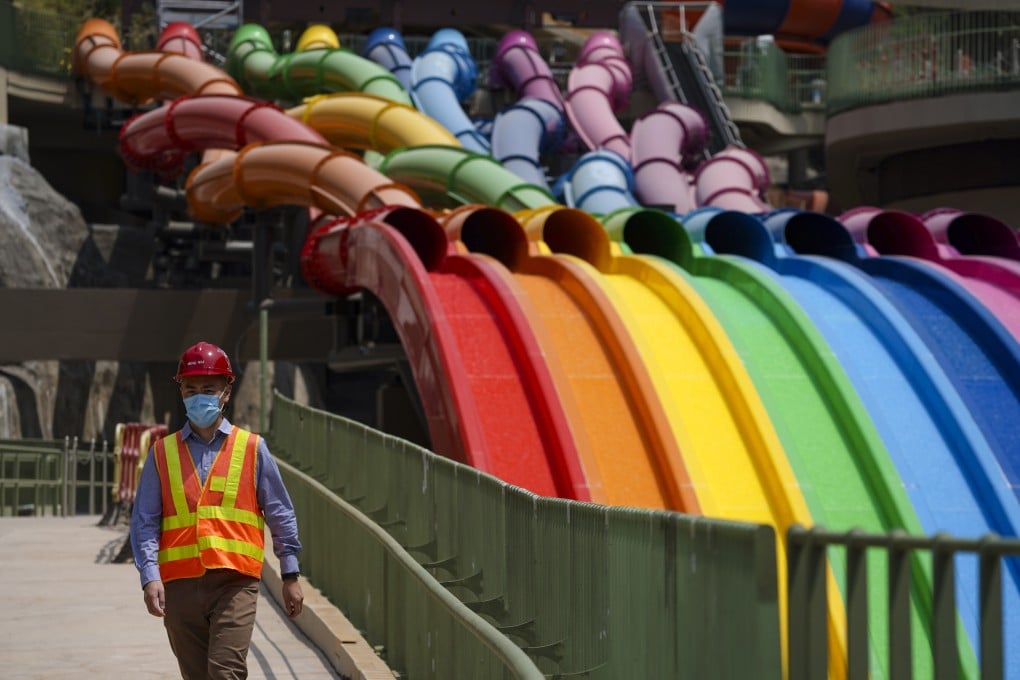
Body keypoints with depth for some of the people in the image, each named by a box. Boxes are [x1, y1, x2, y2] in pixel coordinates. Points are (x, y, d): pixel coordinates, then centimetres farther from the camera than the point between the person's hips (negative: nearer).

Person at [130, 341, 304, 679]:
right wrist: (150, 575, -9)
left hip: (236, 583, -2)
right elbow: (144, 521, 5)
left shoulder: (252, 448, 7)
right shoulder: (162, 453, 10)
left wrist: (290, 576, 9)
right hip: (180, 585, 2)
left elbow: (281, 515, 11)